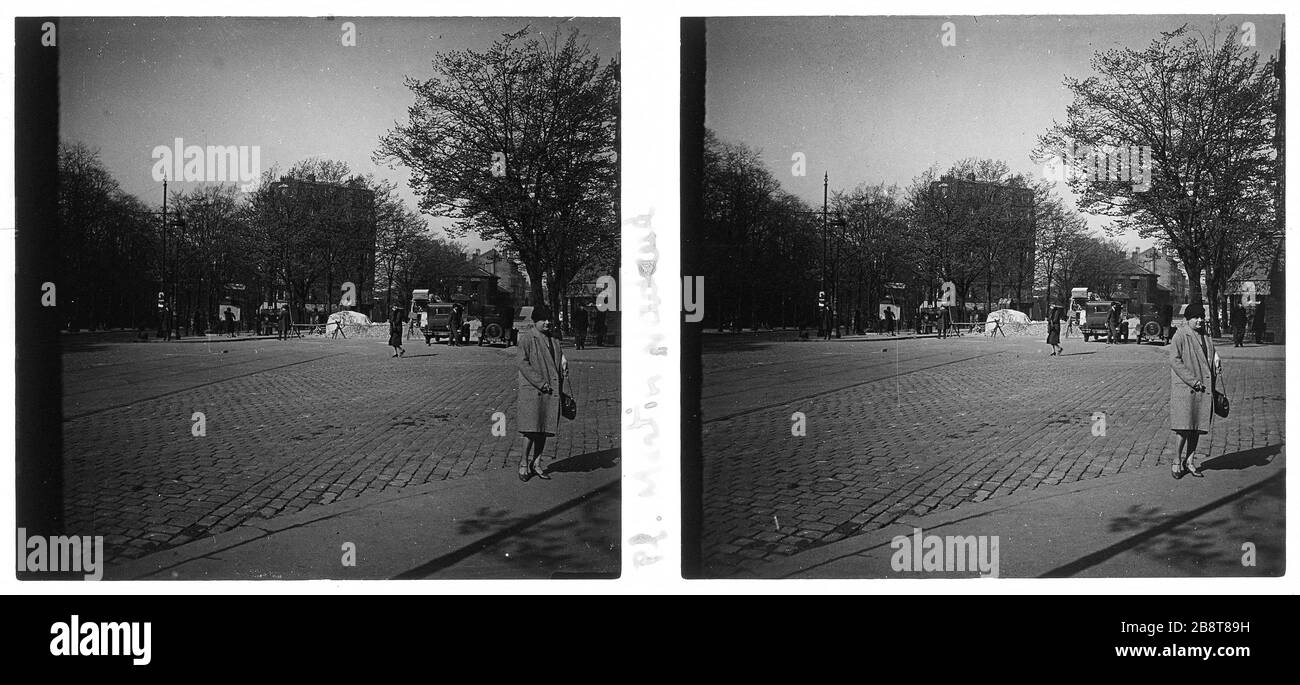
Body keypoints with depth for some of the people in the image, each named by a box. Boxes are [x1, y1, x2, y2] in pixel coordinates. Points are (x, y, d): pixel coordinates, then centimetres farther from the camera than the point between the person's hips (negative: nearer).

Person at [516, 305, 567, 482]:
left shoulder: (552, 338, 15)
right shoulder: (526, 338, -7)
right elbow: (523, 364, -12)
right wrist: (540, 383, -18)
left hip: (551, 391, 7)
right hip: (532, 391, -7)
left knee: (544, 430, 8)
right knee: (532, 429, -9)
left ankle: (535, 464, 16)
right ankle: (524, 465, 4)